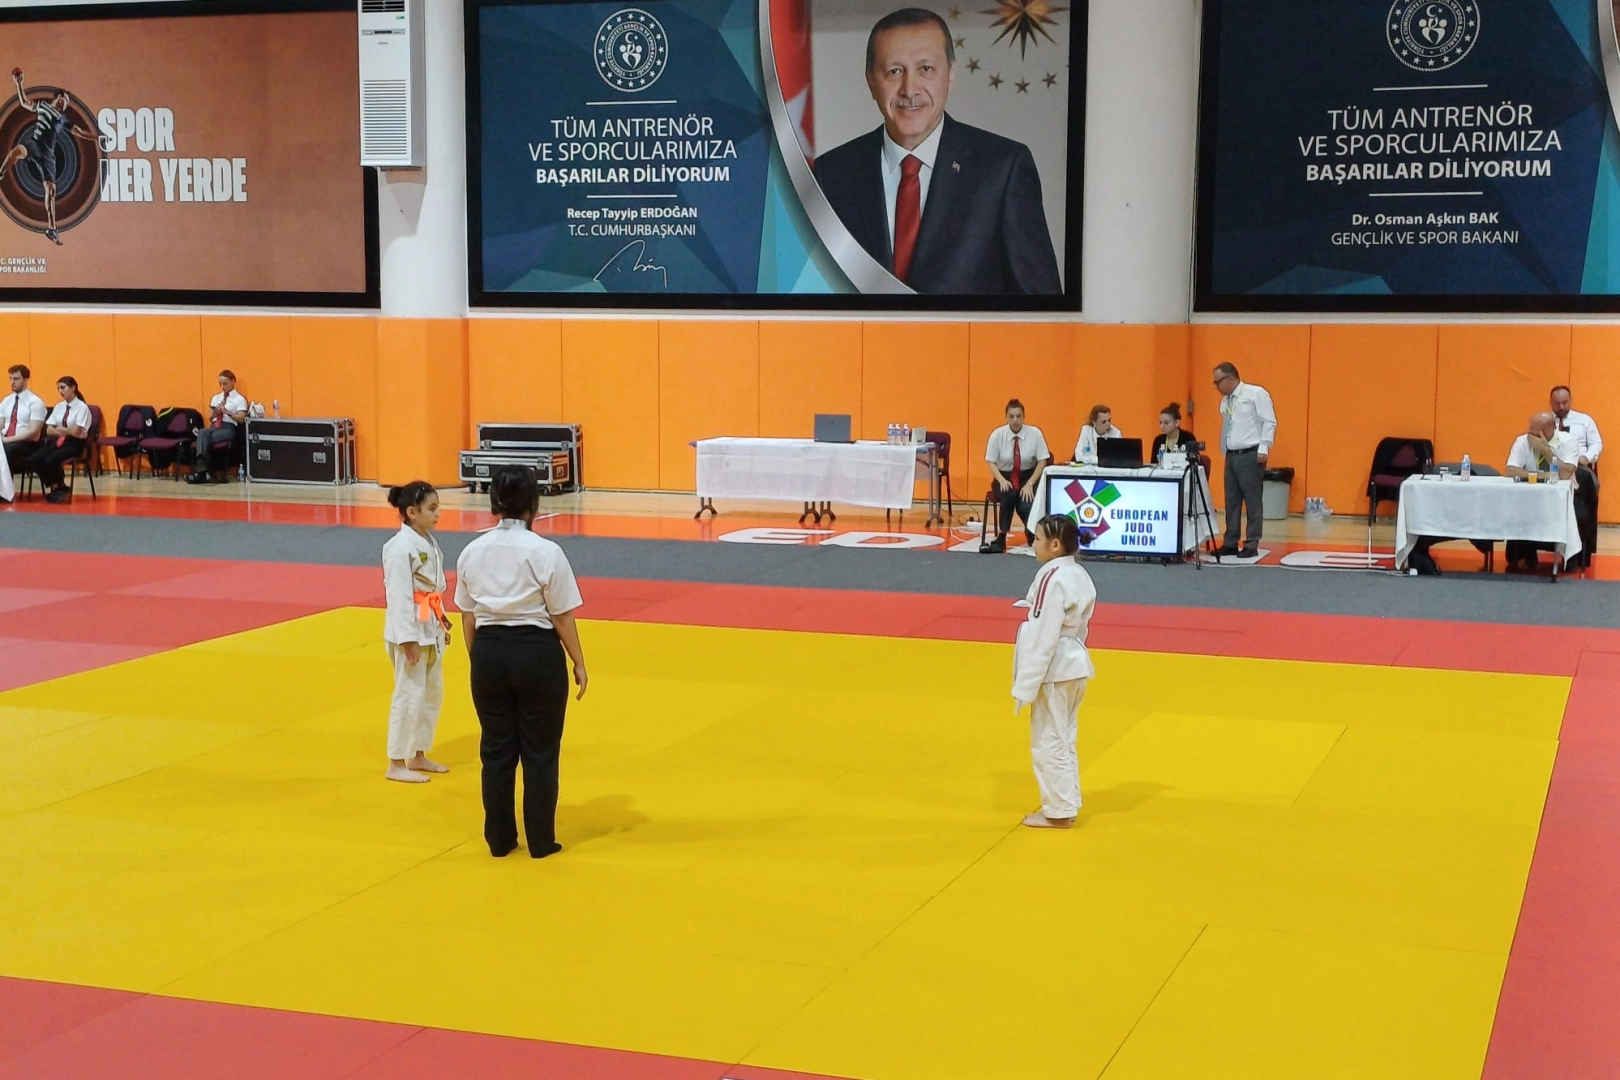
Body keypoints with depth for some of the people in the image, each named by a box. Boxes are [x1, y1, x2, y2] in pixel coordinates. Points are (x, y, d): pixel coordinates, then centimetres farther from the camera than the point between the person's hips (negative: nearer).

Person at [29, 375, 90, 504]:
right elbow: (49, 431, 6)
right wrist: (66, 431, -10)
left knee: (50, 460, -31)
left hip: (74, 444, -6)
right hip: (58, 441, 6)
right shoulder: (59, 406, 12)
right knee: (33, 459, -20)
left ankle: (59, 488, -2)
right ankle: (54, 487, -3)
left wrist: (59, 429, 0)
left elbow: (75, 432, -13)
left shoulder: (82, 407, -6)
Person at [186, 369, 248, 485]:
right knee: (202, 432, -34)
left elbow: (241, 419, -3)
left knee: (205, 440, -32)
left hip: (229, 428, -5)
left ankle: (202, 472, -35)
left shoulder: (240, 399, 7)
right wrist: (215, 413, 1)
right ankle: (202, 470, -48)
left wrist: (227, 412, -14)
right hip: (214, 426, 5)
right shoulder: (215, 398, 26)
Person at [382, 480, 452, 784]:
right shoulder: (401, 547, -19)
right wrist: (408, 640, -21)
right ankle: (396, 764, 6)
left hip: (430, 629, 10)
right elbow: (399, 596, -21)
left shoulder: (428, 542, 9)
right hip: (411, 630, -10)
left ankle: (417, 756, 27)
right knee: (410, 695, -4)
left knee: (433, 693, 15)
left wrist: (442, 624, 18)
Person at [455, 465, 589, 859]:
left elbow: (468, 618, 7)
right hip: (537, 654, -4)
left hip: (490, 653, 4)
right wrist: (579, 663, 2)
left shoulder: (472, 552, 1)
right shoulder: (545, 552, -13)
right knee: (540, 752, 8)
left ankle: (500, 840, 21)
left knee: (496, 750, 14)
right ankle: (541, 842, 15)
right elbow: (562, 617, -9)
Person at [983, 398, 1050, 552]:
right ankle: (1001, 538, -27)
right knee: (1008, 496, -33)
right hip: (1005, 477, 0)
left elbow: (1042, 462, -5)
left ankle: (1033, 538, -1)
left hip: (1028, 477, 0)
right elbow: (991, 462, -2)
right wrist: (1001, 480, -21)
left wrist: (1030, 484, -17)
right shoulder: (997, 435, -7)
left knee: (1026, 505, -29)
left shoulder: (1035, 433, -8)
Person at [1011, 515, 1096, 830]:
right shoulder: (1079, 574, 6)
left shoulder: (1052, 579, -23)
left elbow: (1043, 637, -23)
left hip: (1054, 669, -10)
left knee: (1049, 741, 2)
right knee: (1064, 738, 19)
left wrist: (1026, 685, -18)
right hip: (1074, 663, 10)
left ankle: (1058, 811, 10)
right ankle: (1066, 803, 28)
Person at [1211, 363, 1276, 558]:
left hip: (1251, 455, -7)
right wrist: (1224, 451, 13)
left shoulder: (1256, 394, -7)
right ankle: (1231, 543, 13)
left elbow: (1269, 422, -11)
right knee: (1231, 501, 8)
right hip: (1232, 455, 7)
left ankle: (1252, 545, -1)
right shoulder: (1225, 401, 15)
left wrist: (1263, 449, -16)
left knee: (1252, 501, -4)